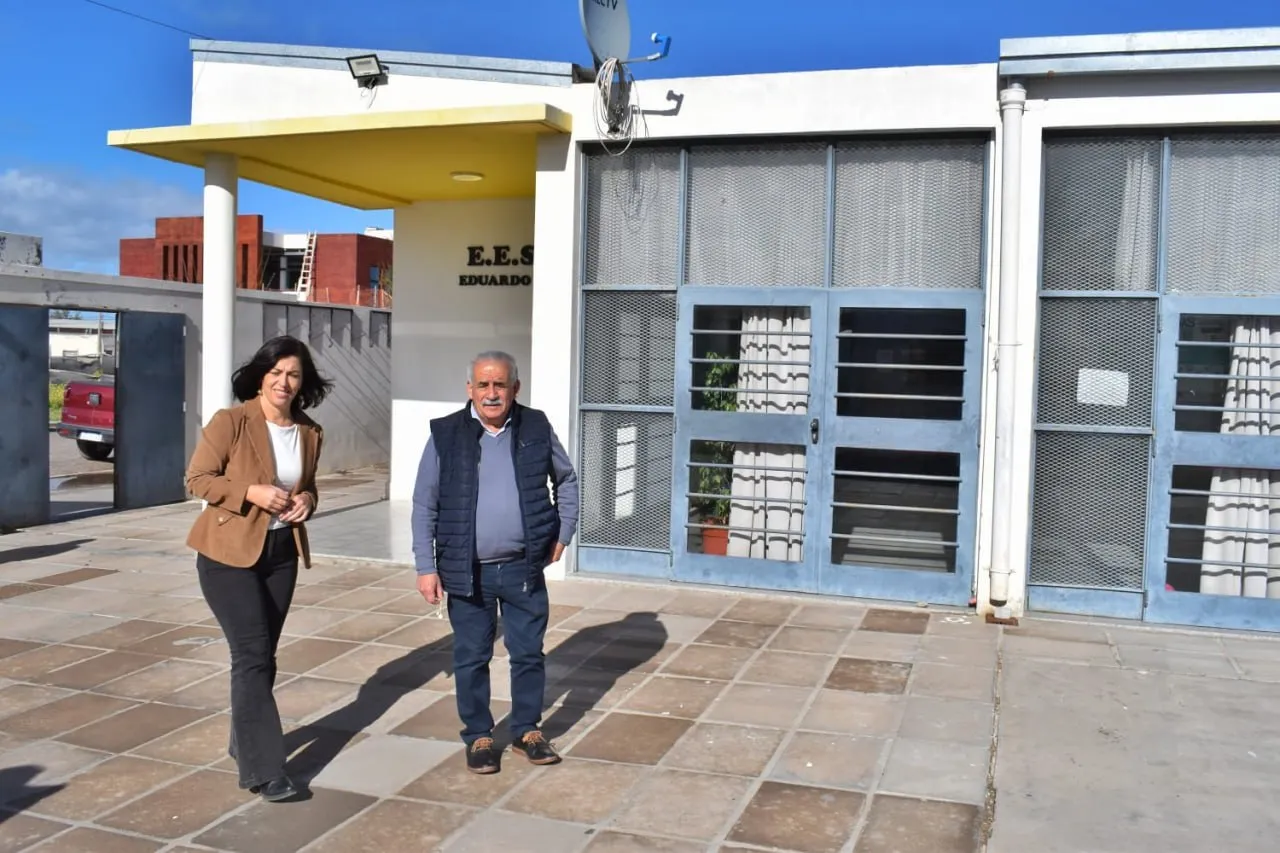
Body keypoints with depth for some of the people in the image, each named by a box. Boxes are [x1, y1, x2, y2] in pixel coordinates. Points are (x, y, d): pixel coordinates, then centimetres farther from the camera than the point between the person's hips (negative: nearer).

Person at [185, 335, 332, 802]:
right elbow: (197, 479, -11)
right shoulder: (230, 422, -13)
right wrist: (251, 492, -23)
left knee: (263, 654, 14)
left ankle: (244, 742, 33)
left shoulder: (309, 432, 3)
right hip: (229, 552, -6)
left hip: (282, 552, 6)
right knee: (253, 655, -10)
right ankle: (263, 769, -5)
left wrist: (307, 499, -6)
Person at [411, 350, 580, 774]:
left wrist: (563, 532, 10)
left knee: (529, 653, 11)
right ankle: (478, 736, 27)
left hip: (524, 568, 2)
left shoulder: (537, 428, -1)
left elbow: (566, 479, 15)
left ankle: (528, 730, 29)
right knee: (471, 658, 10)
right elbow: (424, 506, -2)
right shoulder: (445, 434, -6)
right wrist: (426, 567, -5)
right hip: (468, 571, -1)